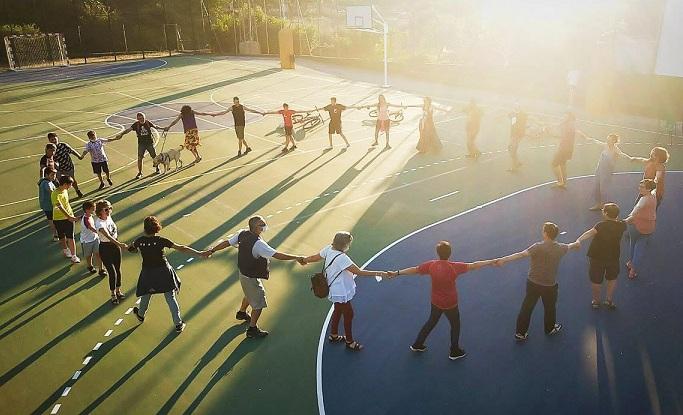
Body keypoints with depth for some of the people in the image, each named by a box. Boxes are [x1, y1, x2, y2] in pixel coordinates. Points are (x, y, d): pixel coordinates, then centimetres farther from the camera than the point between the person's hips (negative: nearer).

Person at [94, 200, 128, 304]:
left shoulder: (109, 217, -2)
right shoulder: (99, 223, -25)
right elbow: (108, 236, -39)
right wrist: (120, 244, -52)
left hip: (115, 245, 7)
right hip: (105, 248, -7)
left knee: (118, 270, 15)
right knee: (112, 272, -3)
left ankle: (118, 291, 33)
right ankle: (113, 295, 16)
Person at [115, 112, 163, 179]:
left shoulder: (148, 122, -5)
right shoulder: (136, 124, -9)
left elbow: (155, 126, 13)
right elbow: (128, 129, -18)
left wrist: (162, 128, 20)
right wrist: (121, 134, -32)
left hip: (150, 143, 1)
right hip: (141, 144, -1)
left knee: (154, 157, 9)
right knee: (140, 158, -6)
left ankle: (157, 169, 31)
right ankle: (140, 173, 7)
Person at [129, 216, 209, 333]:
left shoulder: (140, 241, -9)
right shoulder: (161, 240, -17)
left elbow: (131, 249, 15)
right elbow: (181, 248, -21)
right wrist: (199, 253, -21)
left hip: (148, 273, 2)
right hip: (164, 272, -2)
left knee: (145, 294, 27)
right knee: (171, 298, 8)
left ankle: (141, 315, 54)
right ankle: (178, 324, 15)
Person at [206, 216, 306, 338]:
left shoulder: (242, 233, -10)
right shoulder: (258, 244, -35)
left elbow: (227, 243, 1)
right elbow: (276, 255, -38)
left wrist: (212, 250, 14)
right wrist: (297, 258, -34)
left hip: (243, 272, 9)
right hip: (251, 278, -9)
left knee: (250, 295, 34)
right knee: (259, 304, 8)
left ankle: (242, 313, 58)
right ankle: (252, 329, 23)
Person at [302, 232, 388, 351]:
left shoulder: (328, 249, -9)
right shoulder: (341, 258, -33)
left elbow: (315, 257, 8)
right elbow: (359, 272, -31)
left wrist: (304, 260, 28)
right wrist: (378, 273, -26)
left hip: (336, 290, 9)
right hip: (341, 293, -9)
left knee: (338, 311, 26)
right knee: (348, 314, 8)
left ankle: (333, 335, 44)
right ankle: (349, 342, 25)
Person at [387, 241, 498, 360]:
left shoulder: (431, 265, -14)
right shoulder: (454, 267, -25)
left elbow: (414, 269, -6)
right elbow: (473, 265, -20)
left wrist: (397, 273, 5)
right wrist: (491, 262, -10)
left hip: (435, 302, 4)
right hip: (450, 304, -4)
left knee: (431, 322, 26)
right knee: (455, 325, 20)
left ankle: (417, 345, 38)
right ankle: (455, 352, 36)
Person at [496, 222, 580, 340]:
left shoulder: (538, 247, -19)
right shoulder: (560, 248, -5)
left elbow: (521, 254, -32)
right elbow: (569, 246, 20)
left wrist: (504, 259, -39)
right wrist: (576, 244, 44)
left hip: (533, 283, -2)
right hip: (550, 285, 2)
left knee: (526, 307, 10)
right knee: (549, 308, 24)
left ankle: (520, 333, 17)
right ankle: (550, 328, 46)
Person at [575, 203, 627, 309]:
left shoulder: (602, 225, -22)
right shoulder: (621, 226, -7)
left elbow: (590, 232, -39)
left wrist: (579, 240, -51)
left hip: (597, 256, -4)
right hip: (613, 256, 4)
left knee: (596, 280, 14)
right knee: (612, 278, 26)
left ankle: (596, 301, 28)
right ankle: (609, 300, 31)